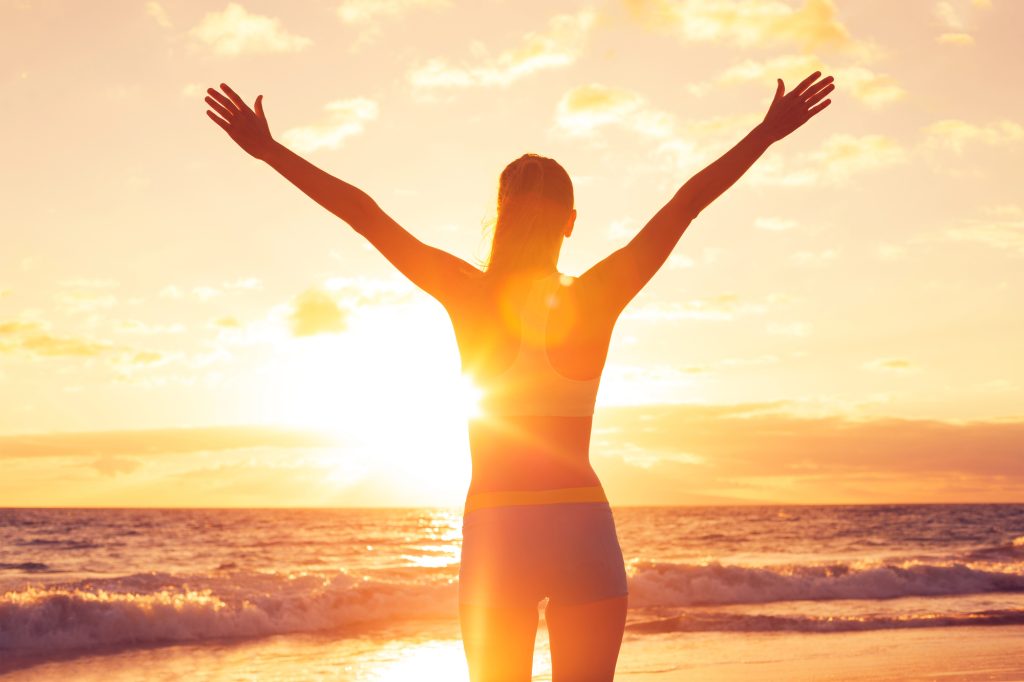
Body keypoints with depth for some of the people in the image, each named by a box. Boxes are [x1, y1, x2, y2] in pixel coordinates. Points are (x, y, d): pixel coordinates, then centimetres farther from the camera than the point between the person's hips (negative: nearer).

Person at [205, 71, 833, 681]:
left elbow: (359, 209, -3)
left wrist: (267, 149, 4)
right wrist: (769, 133, 8)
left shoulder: (470, 296, -6)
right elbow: (691, 198, 1)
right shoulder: (598, 298, -6)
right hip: (585, 530, 0)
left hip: (495, 533, 0)